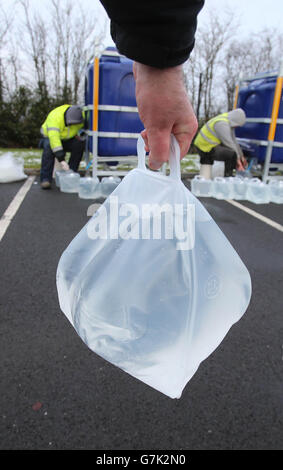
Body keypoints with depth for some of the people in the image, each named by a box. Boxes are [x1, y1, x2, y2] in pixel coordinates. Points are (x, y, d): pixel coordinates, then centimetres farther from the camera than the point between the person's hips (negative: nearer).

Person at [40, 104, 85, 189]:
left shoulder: (81, 115, -21)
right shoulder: (55, 118, -37)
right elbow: (54, 139, -47)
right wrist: (62, 160, -55)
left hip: (67, 139, 4)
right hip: (51, 137, -4)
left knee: (79, 145, -25)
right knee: (49, 148, -36)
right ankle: (45, 179, -32)